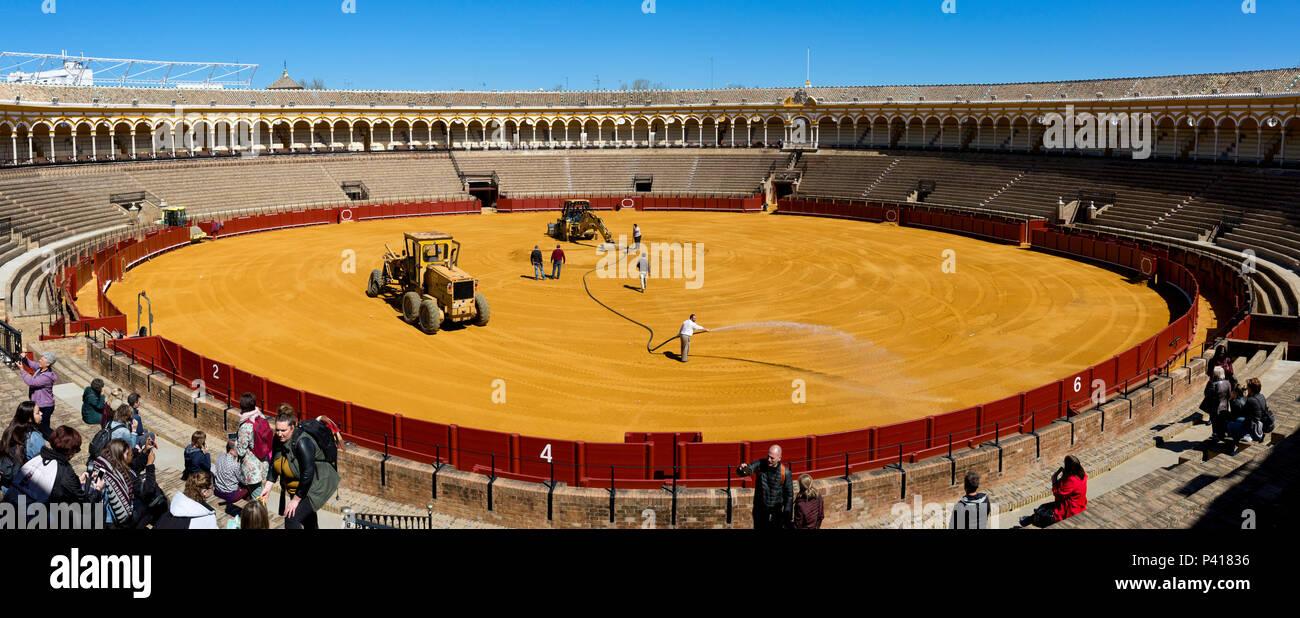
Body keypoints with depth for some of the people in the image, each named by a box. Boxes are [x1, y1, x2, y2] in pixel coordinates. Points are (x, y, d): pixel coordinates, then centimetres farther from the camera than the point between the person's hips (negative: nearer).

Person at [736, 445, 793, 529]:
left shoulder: (785, 472, -14)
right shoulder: (760, 464, -9)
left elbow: (789, 495, -6)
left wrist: (786, 516, -5)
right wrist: (742, 469, -44)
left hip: (776, 513, -2)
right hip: (759, 511, 2)